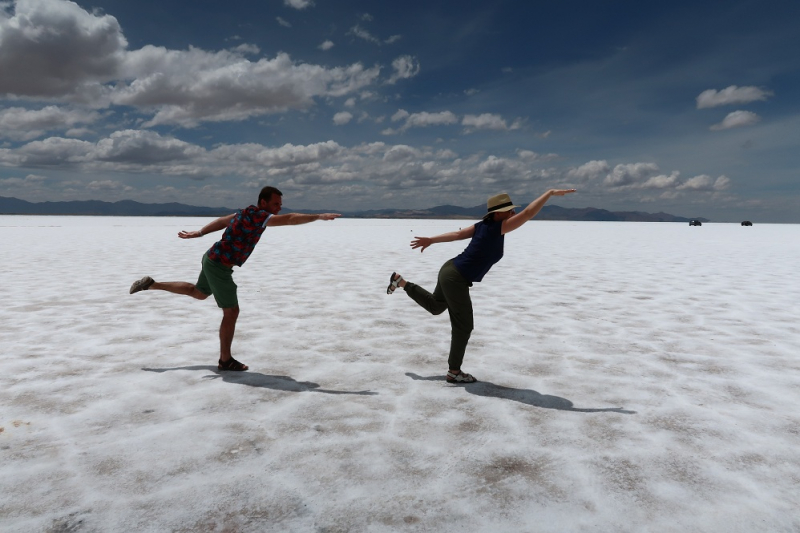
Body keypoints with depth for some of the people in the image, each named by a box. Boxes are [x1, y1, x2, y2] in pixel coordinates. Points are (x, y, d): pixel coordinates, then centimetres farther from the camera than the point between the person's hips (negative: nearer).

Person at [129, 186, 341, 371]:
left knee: (198, 293, 34)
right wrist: (319, 216, -38)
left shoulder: (248, 213, 7)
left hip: (213, 260, 10)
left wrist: (198, 233, 22)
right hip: (219, 266, -10)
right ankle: (225, 360, 10)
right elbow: (290, 219, -35)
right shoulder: (257, 216, -23)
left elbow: (221, 220, 15)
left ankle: (152, 284, 39)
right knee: (231, 312, -2)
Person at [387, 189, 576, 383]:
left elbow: (457, 234, 10)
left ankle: (401, 282, 37)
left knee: (435, 306, 34)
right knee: (463, 327, 2)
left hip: (450, 271, 9)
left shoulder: (483, 226, 4)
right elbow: (528, 213, -24)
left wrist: (431, 240, 17)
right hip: (456, 280, -9)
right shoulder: (496, 228, -20)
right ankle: (454, 372, 14)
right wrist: (550, 192, -17)